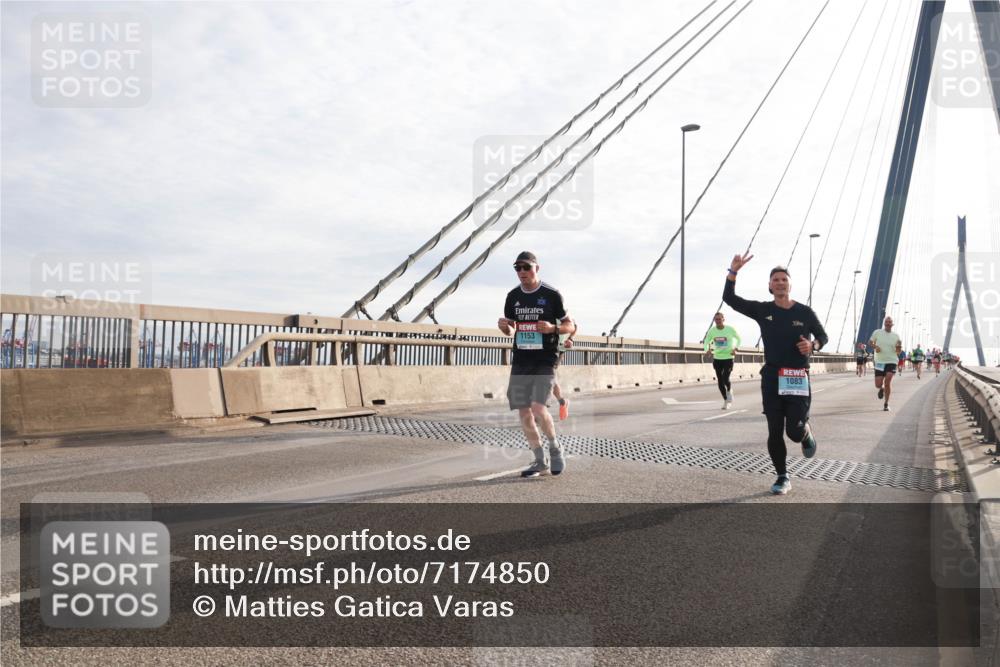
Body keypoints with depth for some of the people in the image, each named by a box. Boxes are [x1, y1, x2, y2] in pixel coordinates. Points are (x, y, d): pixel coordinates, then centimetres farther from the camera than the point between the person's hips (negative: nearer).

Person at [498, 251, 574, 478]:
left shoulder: (551, 295, -4)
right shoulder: (513, 296, 8)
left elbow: (570, 325, 2)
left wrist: (553, 328, -18)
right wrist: (503, 327, -6)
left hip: (545, 362, -5)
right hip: (520, 362, 5)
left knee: (538, 408, -17)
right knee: (524, 412, 3)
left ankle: (555, 448, 11)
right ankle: (541, 461, 17)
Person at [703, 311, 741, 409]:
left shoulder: (730, 329, -9)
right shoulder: (712, 330, -4)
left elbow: (738, 339, 6)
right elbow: (706, 342, 1)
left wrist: (735, 348, -10)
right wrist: (707, 350, -21)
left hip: (728, 358, -3)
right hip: (717, 358, 3)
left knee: (725, 380, -16)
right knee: (720, 382, 5)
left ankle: (729, 390, 19)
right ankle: (726, 400, 22)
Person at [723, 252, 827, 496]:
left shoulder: (805, 312, 1)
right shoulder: (762, 310, 2)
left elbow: (822, 335, 13)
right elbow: (730, 298, -4)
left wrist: (813, 344, -10)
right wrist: (733, 271, -13)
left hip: (798, 379, -1)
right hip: (772, 377, 1)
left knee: (795, 431, -7)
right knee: (775, 432, 3)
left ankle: (806, 431, 31)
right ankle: (782, 478, 18)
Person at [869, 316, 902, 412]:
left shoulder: (896, 336, 4)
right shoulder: (877, 332, 1)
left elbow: (898, 352, 9)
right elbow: (870, 342, 12)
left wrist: (899, 347, -14)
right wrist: (875, 346, -8)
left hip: (891, 362, -1)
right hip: (879, 362, 1)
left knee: (888, 382, -17)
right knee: (878, 385, -3)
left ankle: (886, 404, -1)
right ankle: (881, 389, 38)